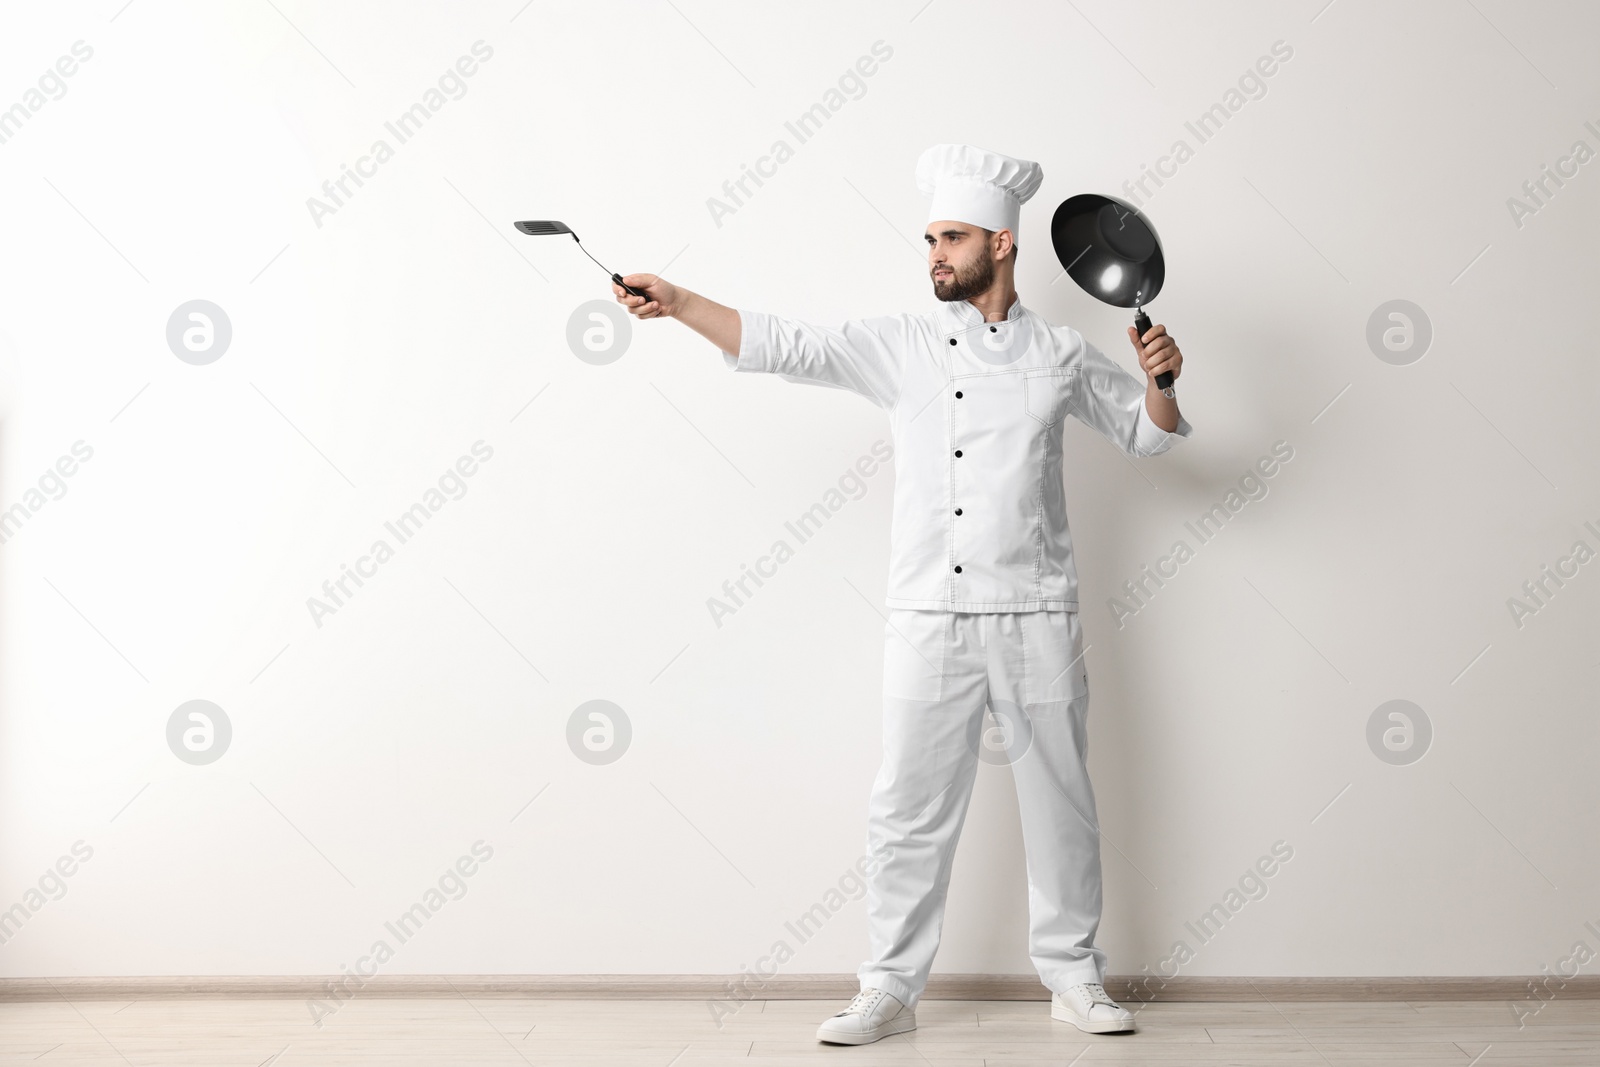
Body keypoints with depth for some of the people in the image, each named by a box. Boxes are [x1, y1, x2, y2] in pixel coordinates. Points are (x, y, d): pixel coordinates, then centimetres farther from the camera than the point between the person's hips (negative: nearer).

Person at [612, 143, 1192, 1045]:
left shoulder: (1061, 355, 8)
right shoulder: (904, 344, 6)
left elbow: (1149, 431, 19)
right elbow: (787, 347, -2)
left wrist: (1162, 376, -2)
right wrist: (678, 303, -12)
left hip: (1037, 617, 0)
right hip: (930, 618, 0)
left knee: (1061, 803, 8)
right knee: (912, 810, 3)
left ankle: (1075, 978, 23)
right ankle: (892, 989, 14)